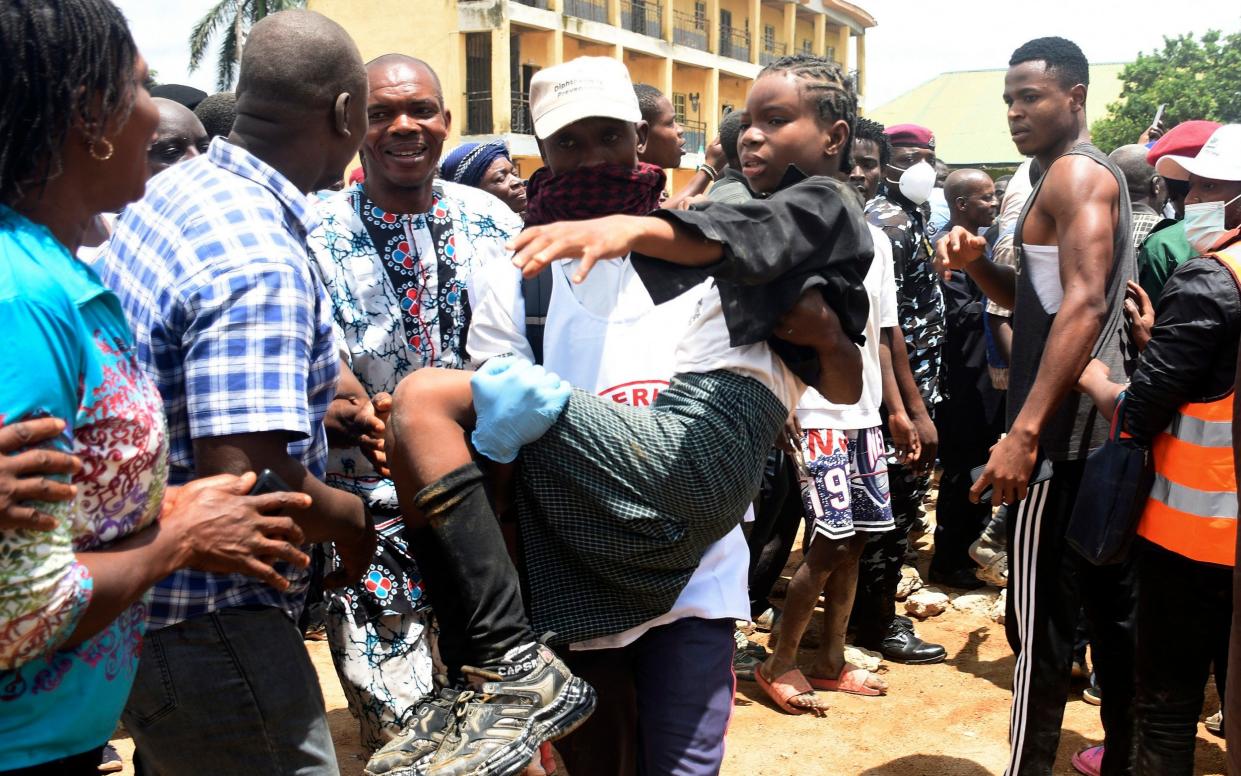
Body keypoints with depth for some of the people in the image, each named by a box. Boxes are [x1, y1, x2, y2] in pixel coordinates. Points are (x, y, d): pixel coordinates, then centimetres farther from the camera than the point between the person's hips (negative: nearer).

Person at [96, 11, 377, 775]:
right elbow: (242, 479, -31)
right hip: (206, 625, -9)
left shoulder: (173, 189, 3)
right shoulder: (261, 265, -26)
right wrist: (349, 517, -13)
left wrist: (323, 394, 19)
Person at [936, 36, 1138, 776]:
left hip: (1067, 427, -10)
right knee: (1112, 603, 18)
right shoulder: (1089, 176, 19)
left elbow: (1084, 303, -25)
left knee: (1041, 617, -5)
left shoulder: (1076, 173, -12)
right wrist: (977, 262, 1)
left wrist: (1024, 430, -30)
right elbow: (1035, 298, 22)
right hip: (1104, 423, 10)